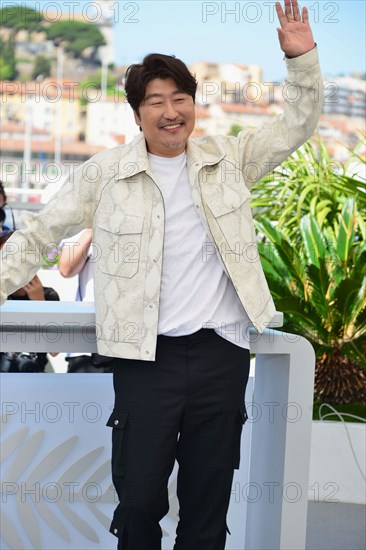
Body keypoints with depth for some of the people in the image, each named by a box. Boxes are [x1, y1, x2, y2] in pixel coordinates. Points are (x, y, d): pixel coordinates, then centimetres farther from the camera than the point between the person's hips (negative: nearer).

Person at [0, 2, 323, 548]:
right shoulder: (106, 172, 3)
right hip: (147, 355, -2)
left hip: (222, 353, 2)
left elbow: (297, 124, 12)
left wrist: (302, 58, -1)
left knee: (209, 506, 10)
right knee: (138, 501, -1)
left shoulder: (227, 159, 9)